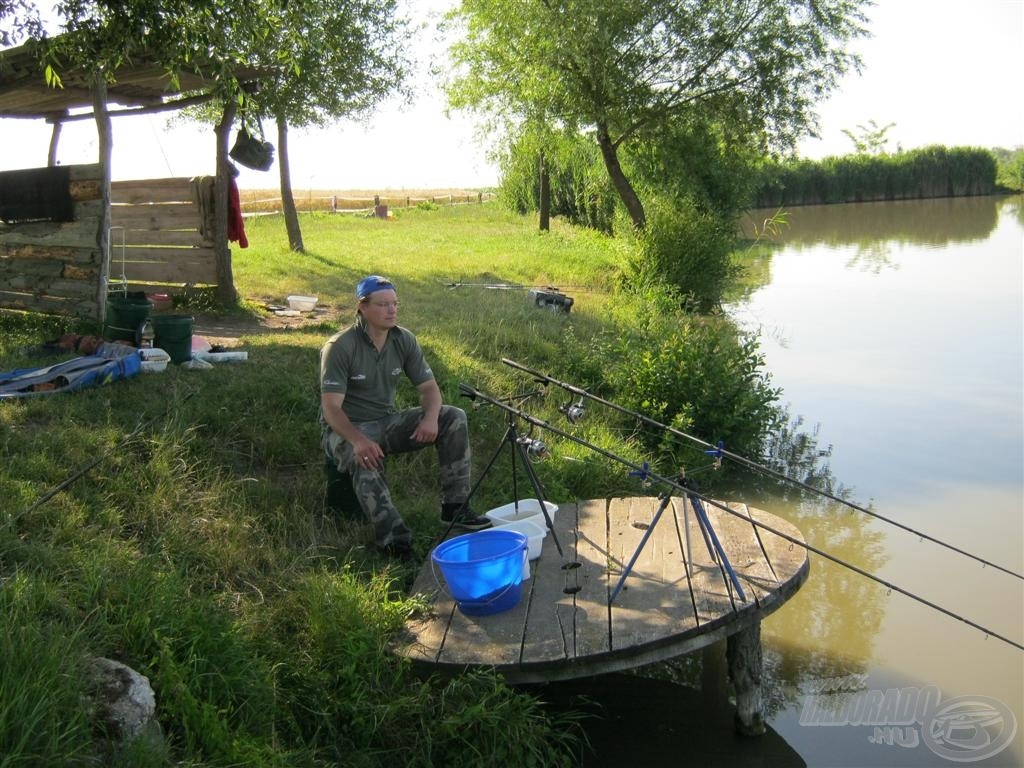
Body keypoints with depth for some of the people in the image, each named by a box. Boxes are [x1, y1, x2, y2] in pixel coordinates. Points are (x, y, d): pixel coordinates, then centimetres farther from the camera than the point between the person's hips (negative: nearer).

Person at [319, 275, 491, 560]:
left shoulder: (404, 340, -2)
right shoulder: (339, 347, -18)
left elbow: (429, 387, 1)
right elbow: (331, 408, -24)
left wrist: (430, 418, -23)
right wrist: (358, 440, -42)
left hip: (387, 422, 6)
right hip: (347, 429, -6)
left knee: (454, 418, -11)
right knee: (366, 460, -41)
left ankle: (455, 507, -9)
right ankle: (395, 540, -42)